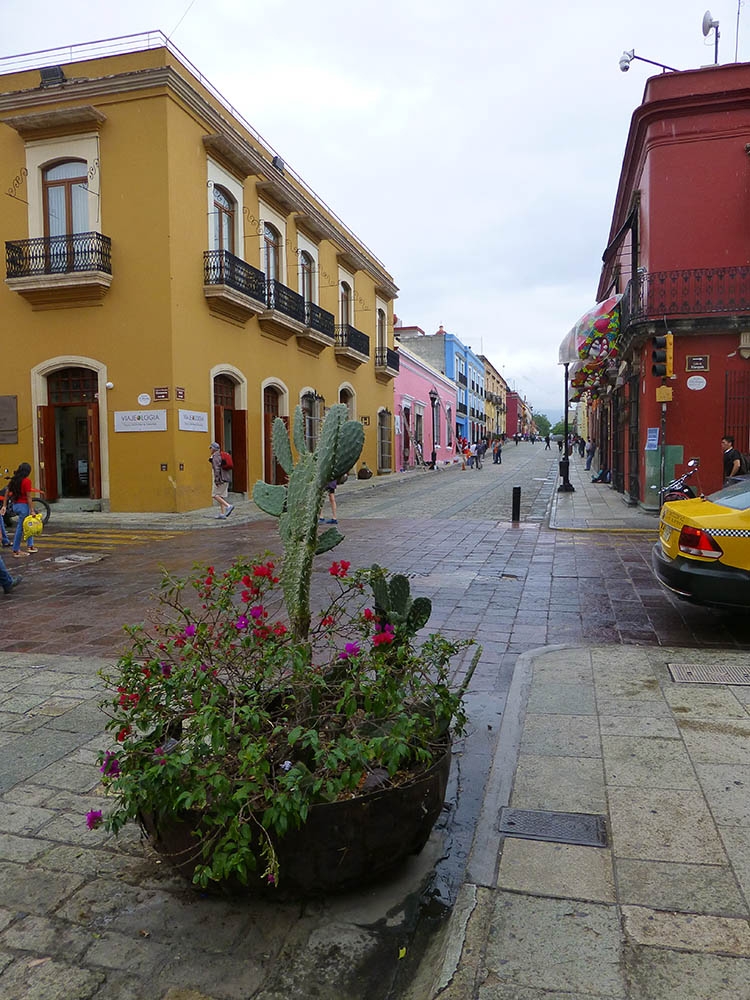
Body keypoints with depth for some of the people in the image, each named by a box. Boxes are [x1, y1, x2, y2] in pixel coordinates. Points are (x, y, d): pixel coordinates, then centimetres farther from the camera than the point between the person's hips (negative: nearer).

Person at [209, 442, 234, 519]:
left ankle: (228, 506, -19)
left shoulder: (215, 456, -10)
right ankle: (222, 514, 5)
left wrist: (217, 480, -22)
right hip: (226, 479, 9)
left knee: (216, 496, -7)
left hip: (221, 479, -9)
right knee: (221, 496, 9)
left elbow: (217, 468, -20)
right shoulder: (222, 456, 19)